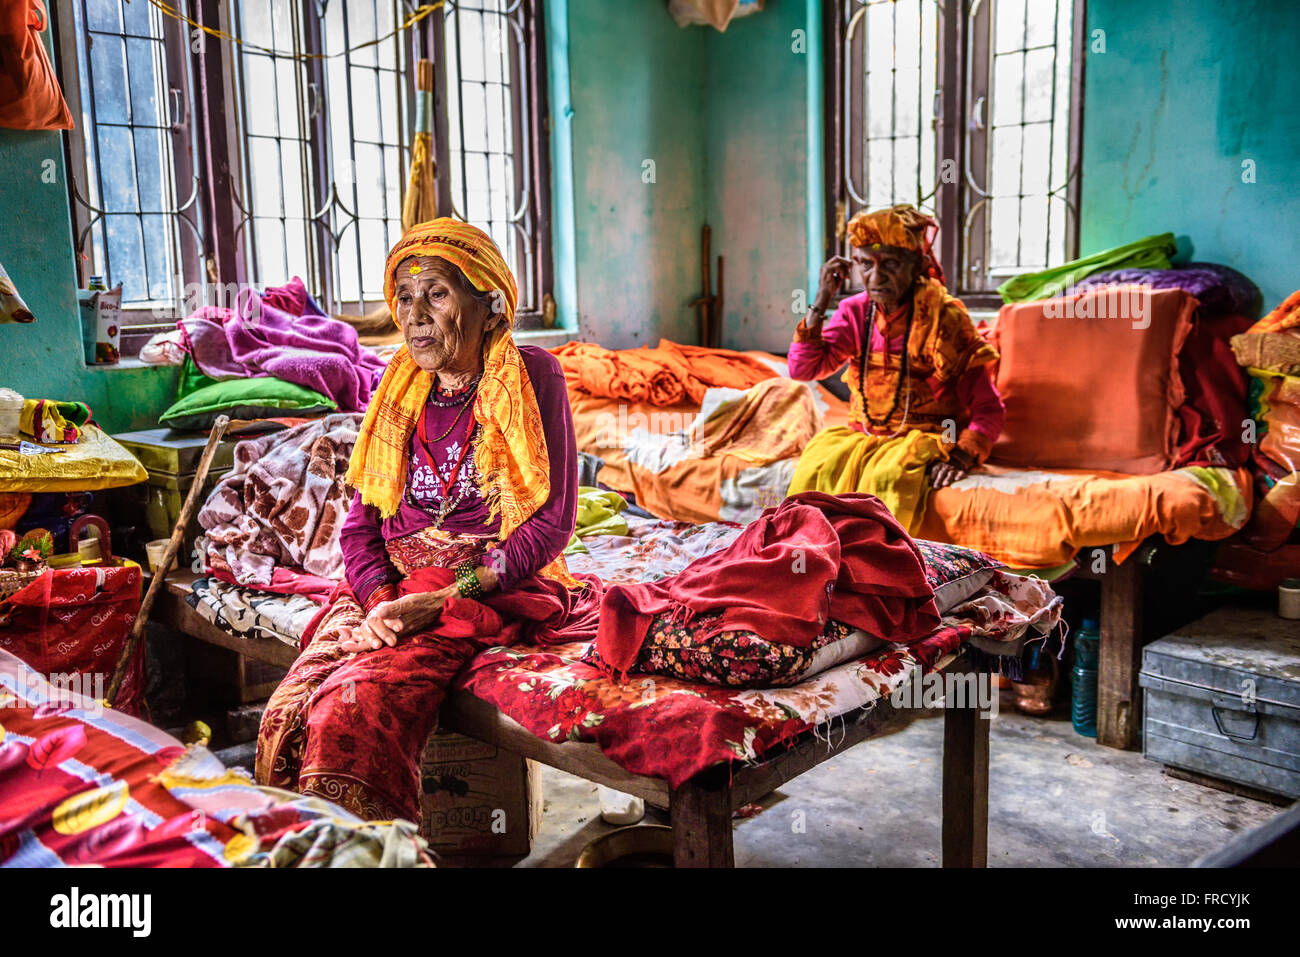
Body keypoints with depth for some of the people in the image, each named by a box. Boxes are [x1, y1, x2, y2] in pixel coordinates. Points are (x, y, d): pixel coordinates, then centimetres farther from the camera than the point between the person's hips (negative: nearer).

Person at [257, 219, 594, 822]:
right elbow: (361, 521, 9)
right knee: (290, 709, -19)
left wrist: (441, 597, -16)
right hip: (392, 588, 5)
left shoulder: (531, 377, -3)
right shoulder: (400, 389, 11)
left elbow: (552, 519, -8)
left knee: (355, 703, -27)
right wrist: (381, 601, -12)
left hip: (495, 588, -4)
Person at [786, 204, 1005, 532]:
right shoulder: (856, 312, 5)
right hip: (862, 436, 4)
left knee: (887, 478, -35)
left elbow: (989, 408, -7)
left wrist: (963, 456, -23)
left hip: (923, 438, -3)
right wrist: (821, 303, -11)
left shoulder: (943, 319, -7)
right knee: (817, 469, -27)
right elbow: (802, 369, -3)